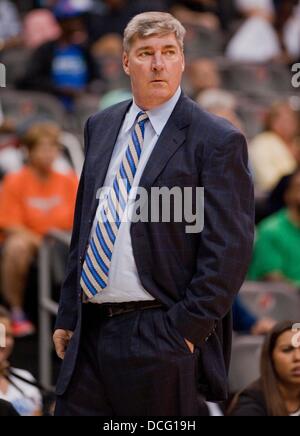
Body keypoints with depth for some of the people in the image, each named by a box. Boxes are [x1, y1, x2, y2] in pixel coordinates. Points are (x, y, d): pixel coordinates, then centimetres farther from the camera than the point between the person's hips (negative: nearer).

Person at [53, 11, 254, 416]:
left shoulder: (219, 141, -7)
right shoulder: (100, 127, 14)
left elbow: (230, 249, -11)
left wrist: (186, 328, -15)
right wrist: (68, 315, 15)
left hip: (162, 336, -6)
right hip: (90, 331, 6)